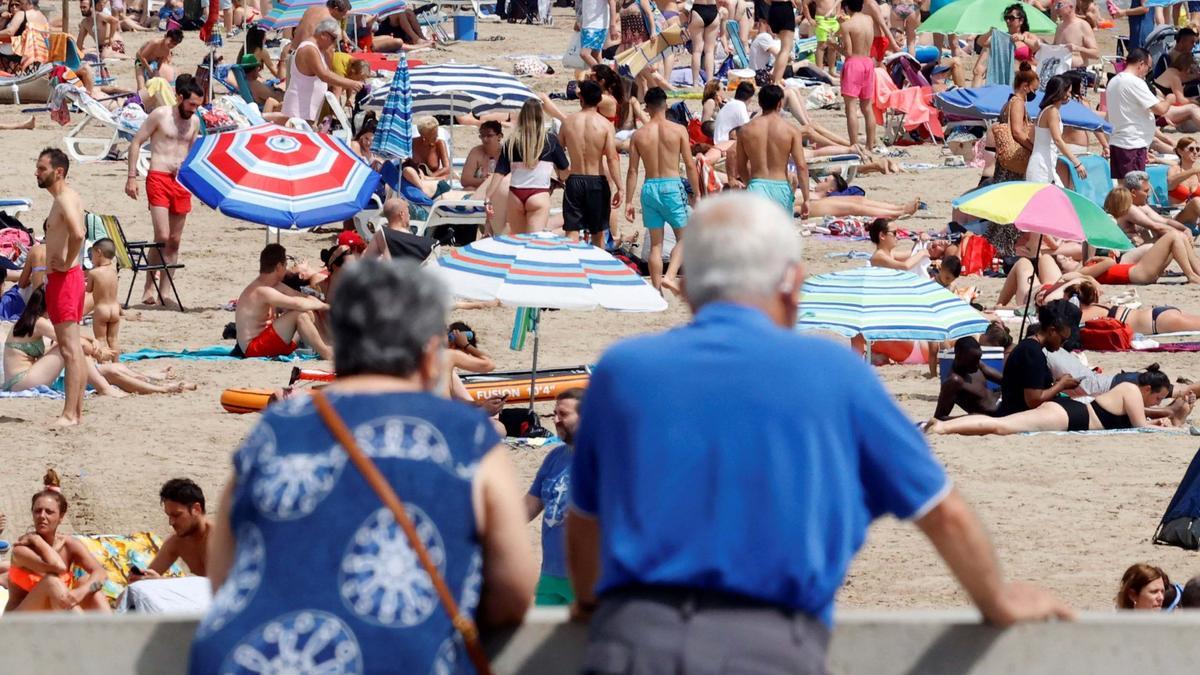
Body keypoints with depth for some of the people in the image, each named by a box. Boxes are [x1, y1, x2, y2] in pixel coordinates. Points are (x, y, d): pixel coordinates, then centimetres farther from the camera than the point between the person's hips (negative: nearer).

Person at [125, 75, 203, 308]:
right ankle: (148, 288, -5)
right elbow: (136, 142, -2)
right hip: (159, 178, -6)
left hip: (182, 182, 6)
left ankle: (165, 292, 8)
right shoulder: (160, 115, -5)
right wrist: (131, 177, -8)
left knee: (175, 241, 5)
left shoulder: (195, 122, 11)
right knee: (162, 237, -15)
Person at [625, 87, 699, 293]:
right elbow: (690, 165, -3)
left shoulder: (639, 135, 2)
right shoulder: (678, 130, -4)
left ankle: (657, 289, 10)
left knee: (655, 243, 10)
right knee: (683, 237, 10)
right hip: (672, 186, -3)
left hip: (649, 188, 3)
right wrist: (696, 194, 7)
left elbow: (632, 171, 2)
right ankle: (669, 276, -10)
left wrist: (628, 202, 7)